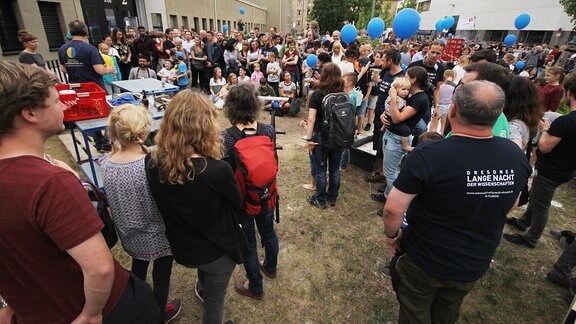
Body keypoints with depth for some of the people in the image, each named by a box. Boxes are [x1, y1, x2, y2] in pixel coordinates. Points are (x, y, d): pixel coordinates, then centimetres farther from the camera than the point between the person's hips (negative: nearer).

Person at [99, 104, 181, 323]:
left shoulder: (105, 164, -15)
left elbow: (109, 201, 0)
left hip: (129, 235, 6)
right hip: (157, 237, -5)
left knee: (138, 268, 32)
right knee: (161, 276, 20)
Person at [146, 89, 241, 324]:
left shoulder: (152, 162, -19)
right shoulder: (218, 170, -35)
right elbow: (236, 203, -13)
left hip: (180, 248, 6)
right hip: (218, 249, -5)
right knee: (214, 299, 25)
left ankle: (202, 288, 68)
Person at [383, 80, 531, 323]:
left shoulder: (427, 155, -32)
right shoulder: (517, 156, -13)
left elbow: (393, 209, -27)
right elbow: (510, 205, 5)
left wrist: (392, 234, -6)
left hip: (424, 260, -4)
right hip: (475, 264, 5)